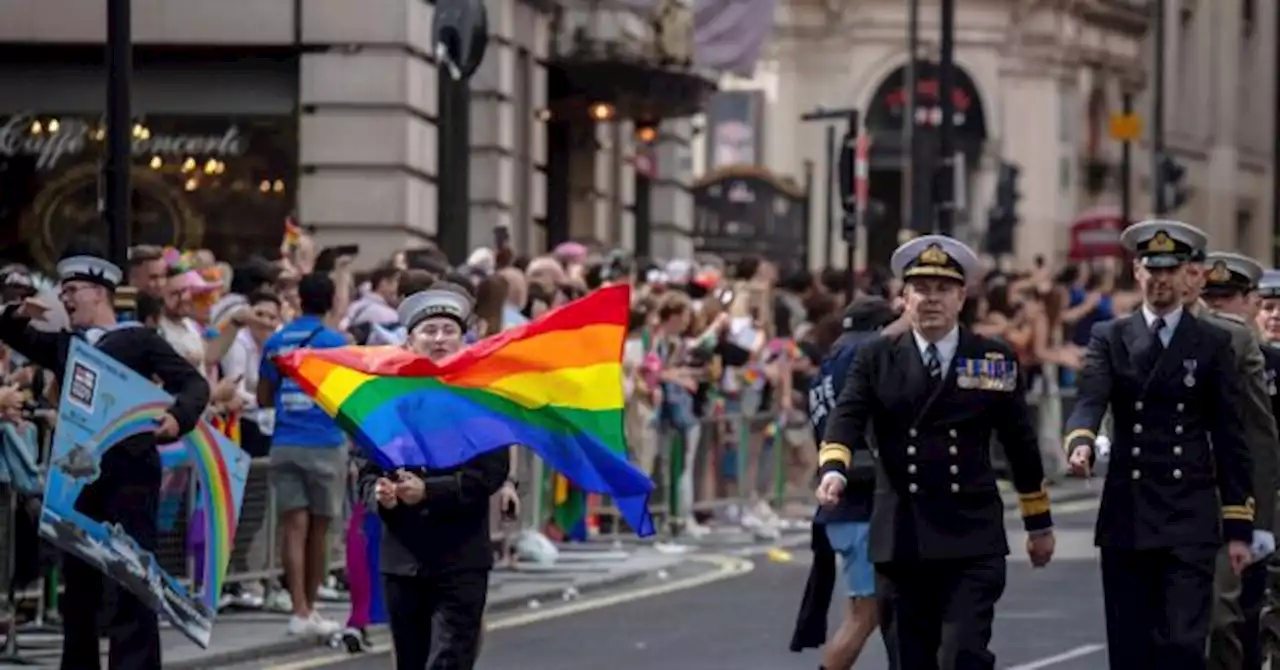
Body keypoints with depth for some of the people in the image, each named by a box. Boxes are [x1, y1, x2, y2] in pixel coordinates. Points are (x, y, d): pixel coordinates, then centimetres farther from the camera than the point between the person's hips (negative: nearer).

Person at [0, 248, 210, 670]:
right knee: (78, 578, 10)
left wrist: (178, 418, -23)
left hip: (130, 471, -6)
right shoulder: (63, 345, 17)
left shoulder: (139, 340, 2)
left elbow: (194, 383, -3)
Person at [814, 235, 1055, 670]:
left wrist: (1039, 523, 16)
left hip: (973, 541, -1)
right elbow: (847, 418, -8)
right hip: (900, 539, 2)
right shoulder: (876, 360, 6)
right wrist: (833, 469, -29)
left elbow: (1020, 444, 11)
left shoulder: (994, 360, 6)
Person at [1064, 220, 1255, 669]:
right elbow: (1089, 400, -8)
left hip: (1190, 521, -2)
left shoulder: (1212, 344, 6)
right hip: (1126, 518, 2)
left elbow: (1231, 440, 5)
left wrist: (1239, 527, 1)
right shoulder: (1110, 338, 9)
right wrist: (1081, 442, -32)